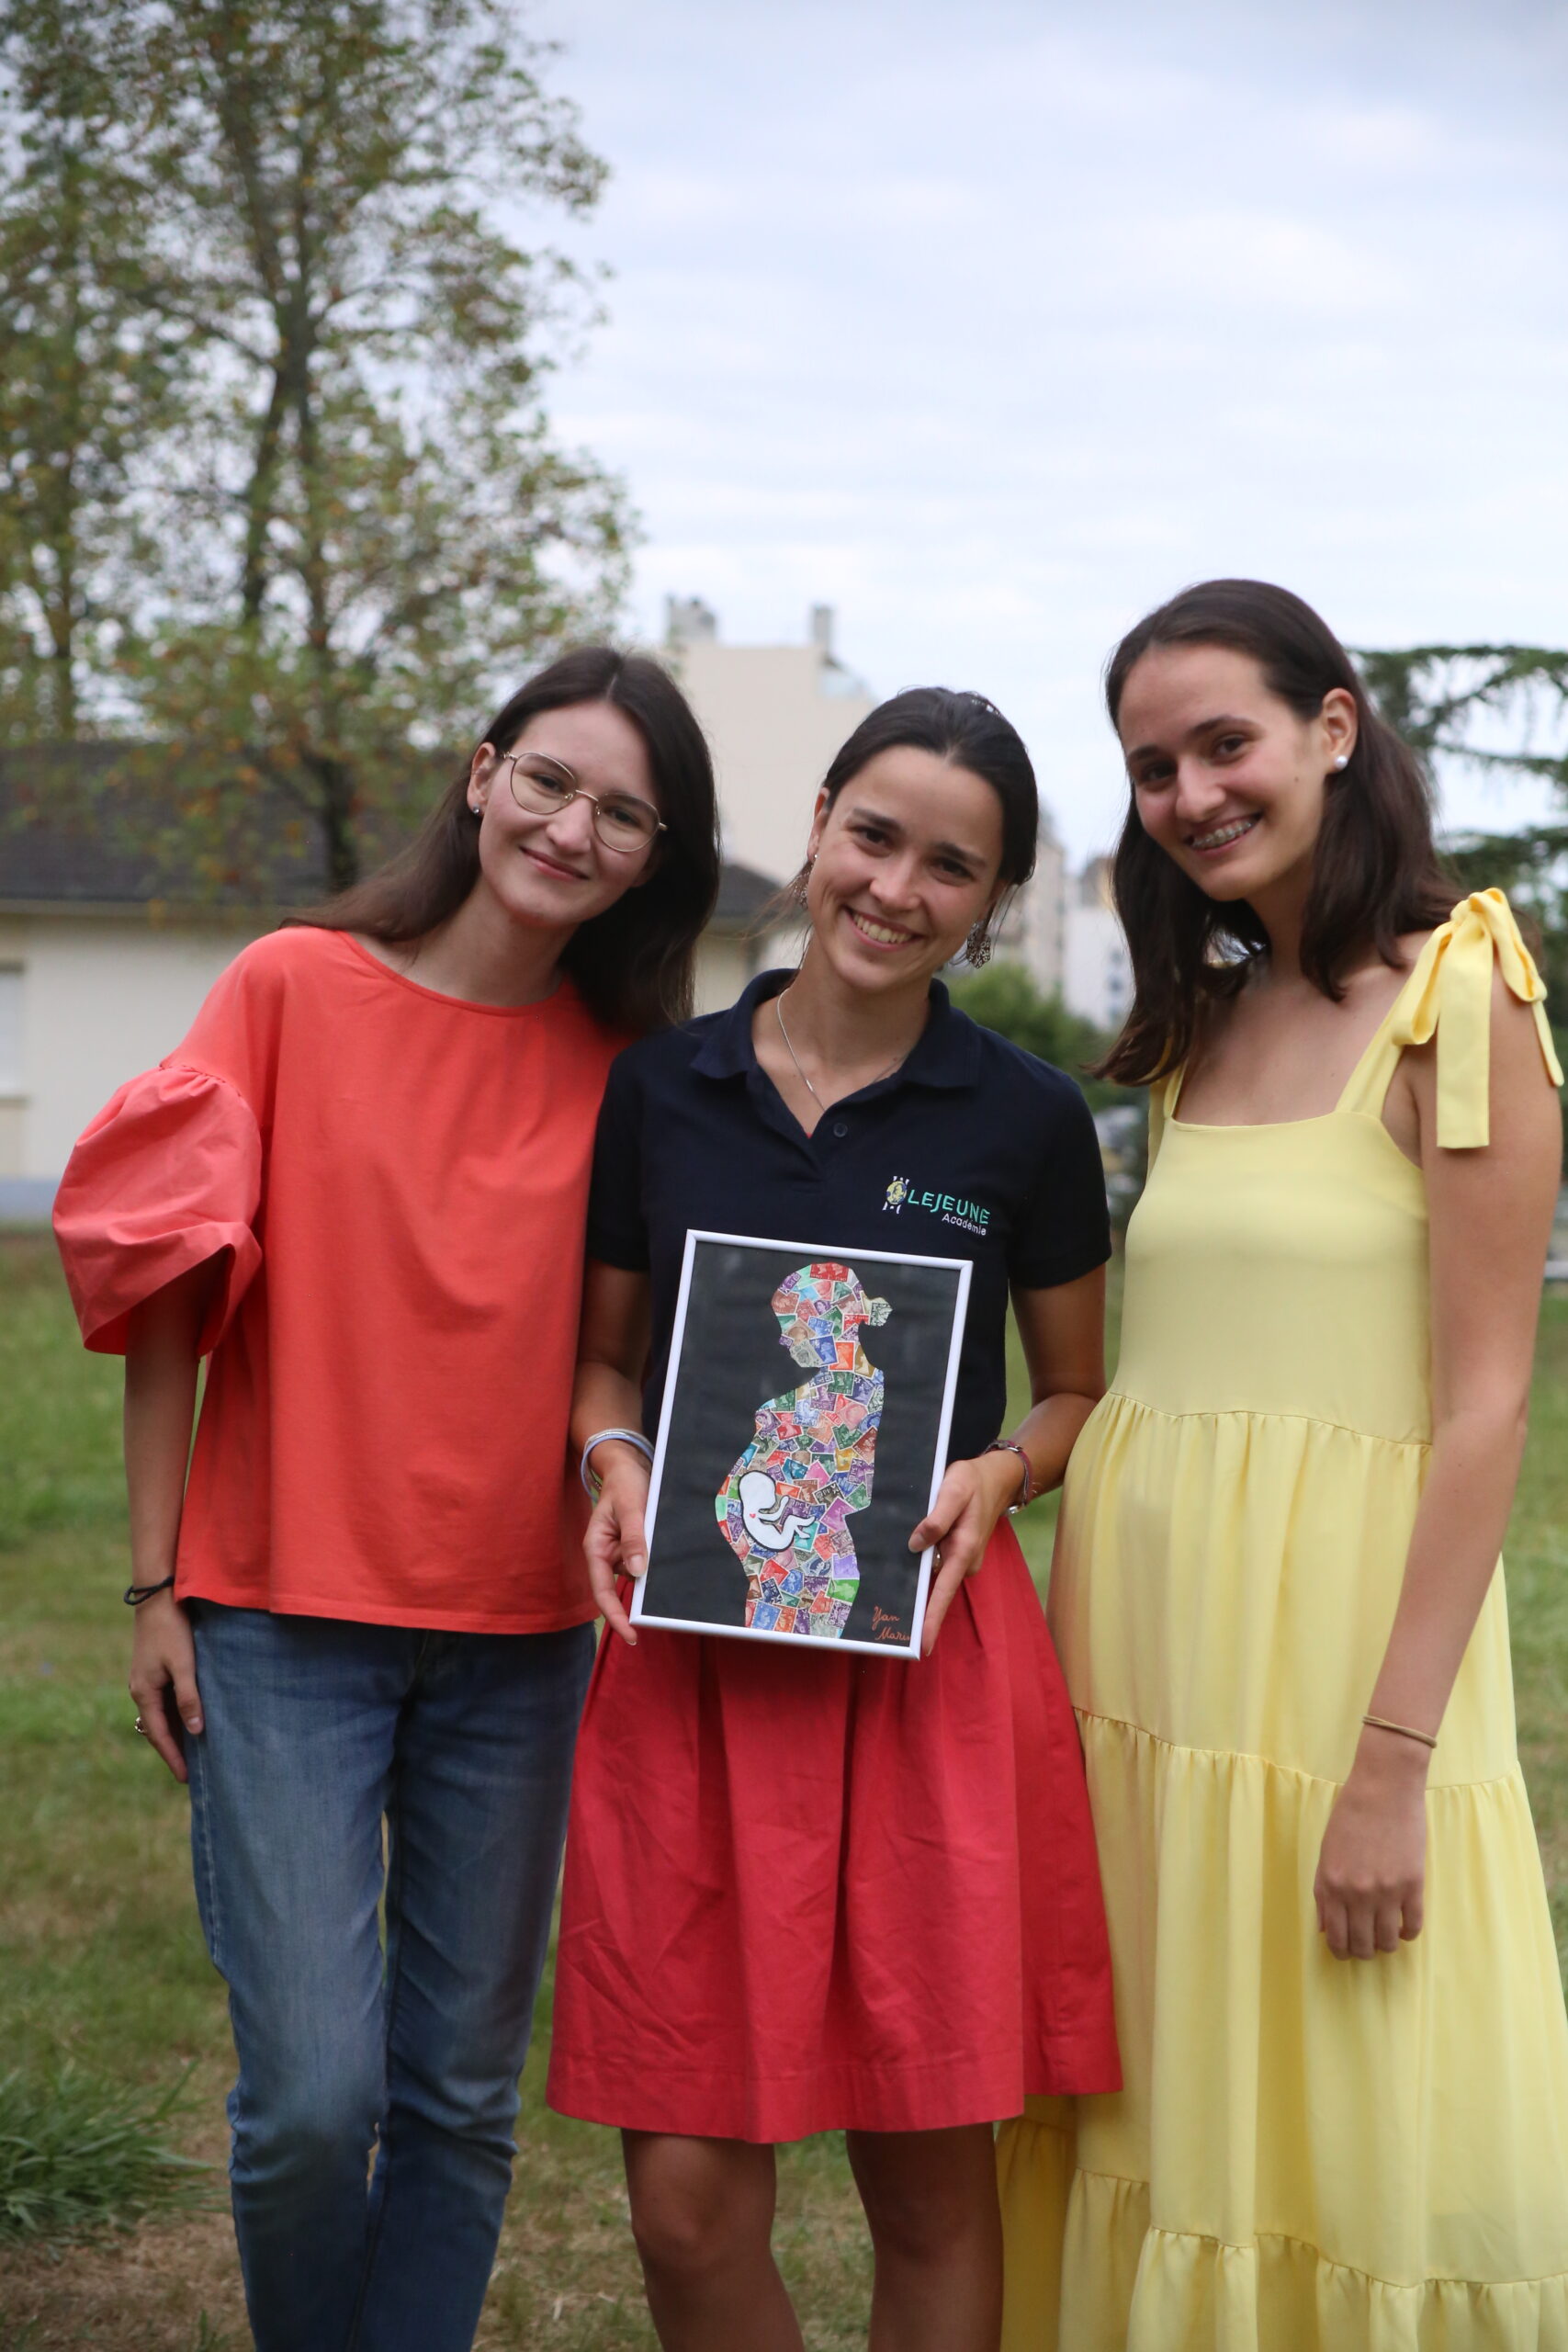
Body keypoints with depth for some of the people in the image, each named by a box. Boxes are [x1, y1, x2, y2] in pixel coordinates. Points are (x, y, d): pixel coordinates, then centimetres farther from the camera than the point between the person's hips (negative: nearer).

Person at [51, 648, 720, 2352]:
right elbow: (167, 1287, -2)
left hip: (518, 1634, 3)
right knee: (314, 2093, -7)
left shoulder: (622, 1067, 5)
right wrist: (154, 1586, -3)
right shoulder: (298, 986, -3)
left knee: (463, 2091, 8)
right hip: (285, 1617, -3)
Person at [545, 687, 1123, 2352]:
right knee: (688, 2205, 1)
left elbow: (1078, 1394, 12)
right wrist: (614, 1459, -4)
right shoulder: (657, 1089, 5)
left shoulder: (1028, 1122, 2)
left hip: (928, 1664, -1)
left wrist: (998, 1472, -8)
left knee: (932, 2192, 5)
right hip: (691, 1661, 1)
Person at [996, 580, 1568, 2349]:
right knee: (1140, 2135, 12)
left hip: (1336, 1635, -7)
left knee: (1341, 2153, 0)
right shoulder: (1203, 1026, 14)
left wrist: (1392, 1765, -18)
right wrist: (1057, 1654, 8)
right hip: (1138, 1635, 7)